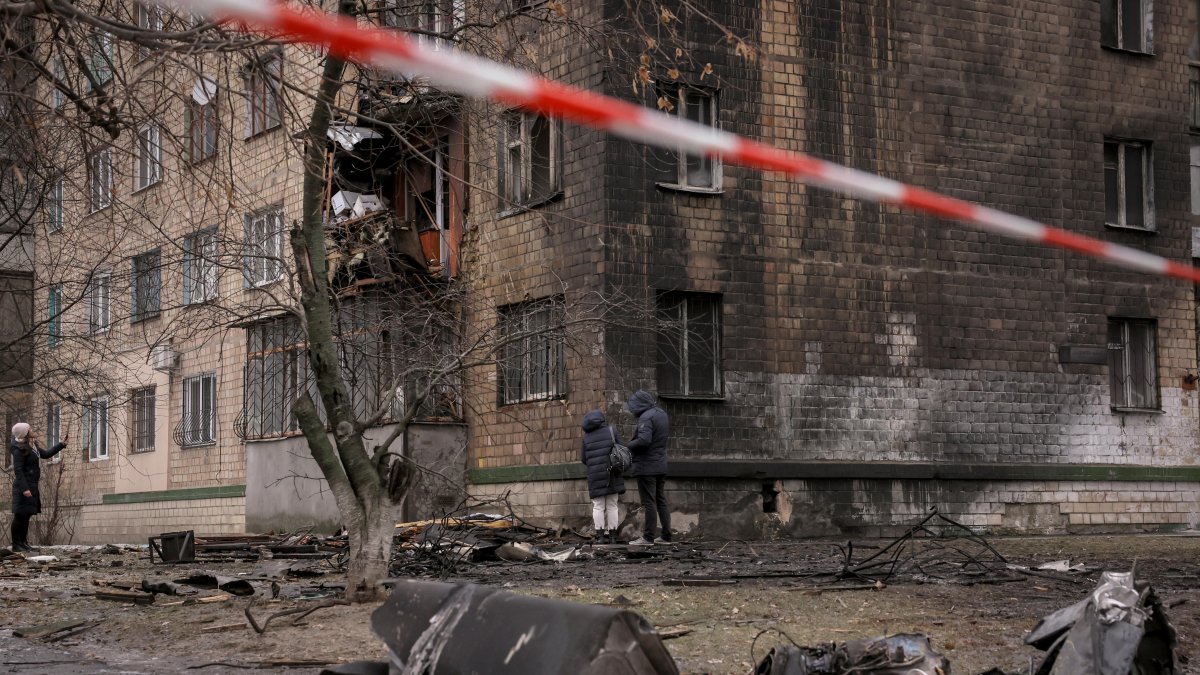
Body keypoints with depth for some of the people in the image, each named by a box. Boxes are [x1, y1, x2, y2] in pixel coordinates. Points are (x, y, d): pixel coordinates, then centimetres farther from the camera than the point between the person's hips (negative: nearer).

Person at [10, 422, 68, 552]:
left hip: (32, 486, 9)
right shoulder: (19, 449, -15)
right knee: (20, 515, -6)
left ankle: (23, 542, 18)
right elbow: (18, 470, -19)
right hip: (24, 486, -9)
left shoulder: (33, 446, 13)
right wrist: (24, 488, -25)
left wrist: (62, 445, 24)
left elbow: (46, 454, 27)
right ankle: (16, 544, -2)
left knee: (26, 515, 12)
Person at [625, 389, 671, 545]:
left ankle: (648, 537, -1)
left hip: (647, 466, -9)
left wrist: (628, 446, -15)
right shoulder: (662, 414, 11)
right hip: (661, 466, 9)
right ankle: (666, 536, 16)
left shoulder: (646, 417, -19)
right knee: (661, 501, 14)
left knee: (649, 503, -4)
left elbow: (643, 440, -29)